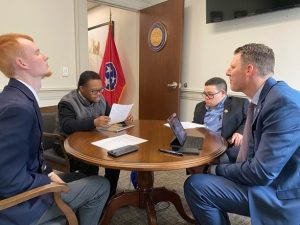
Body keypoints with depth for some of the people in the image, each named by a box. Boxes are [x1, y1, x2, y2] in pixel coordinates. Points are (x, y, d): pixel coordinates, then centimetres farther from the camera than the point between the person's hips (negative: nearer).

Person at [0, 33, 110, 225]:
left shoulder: (18, 96, 2)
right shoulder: (17, 106, -29)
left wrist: (48, 172, -1)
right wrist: (51, 182, -15)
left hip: (26, 185, 9)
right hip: (19, 205, -8)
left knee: (82, 176, 21)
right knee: (101, 185, -2)